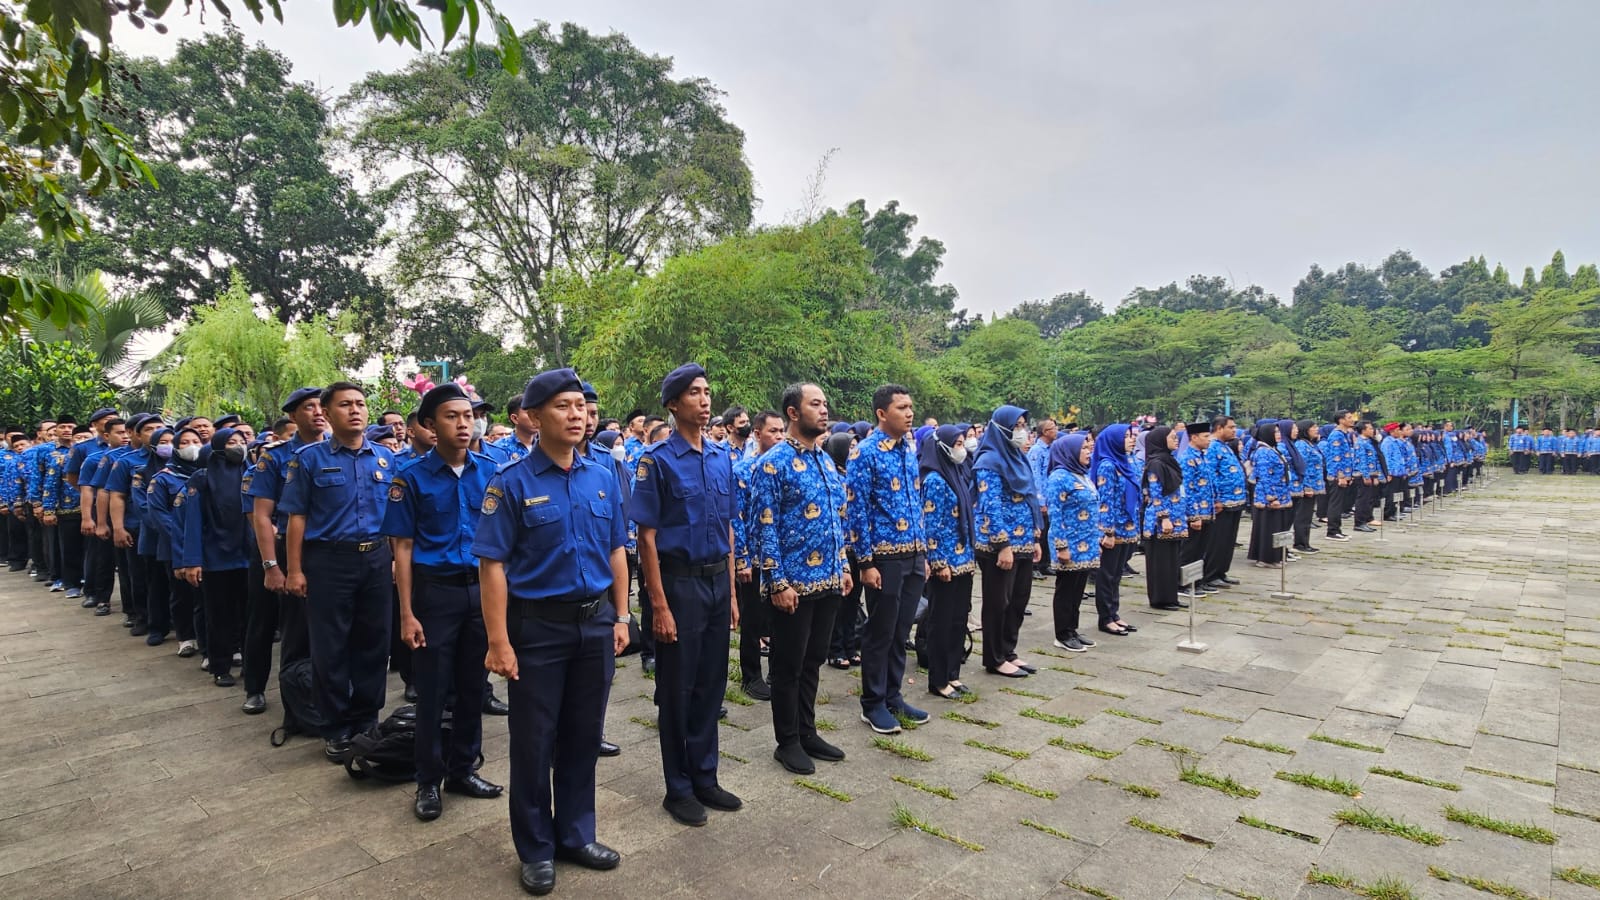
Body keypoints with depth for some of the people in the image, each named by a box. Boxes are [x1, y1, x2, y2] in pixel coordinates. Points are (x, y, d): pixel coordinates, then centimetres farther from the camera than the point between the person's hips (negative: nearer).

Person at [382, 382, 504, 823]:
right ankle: (428, 781, 23)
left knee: (473, 687, 13)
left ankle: (462, 769, 30)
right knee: (433, 691, 7)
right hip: (436, 590, -3)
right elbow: (403, 546, -5)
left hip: (483, 588, 3)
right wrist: (407, 614, -9)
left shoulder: (490, 470, 1)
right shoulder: (412, 476, -5)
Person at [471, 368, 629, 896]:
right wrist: (499, 641, -15)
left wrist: (620, 618, 6)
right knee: (533, 741, 10)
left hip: (596, 623, 4)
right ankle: (536, 849, 29)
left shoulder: (604, 478, 4)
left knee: (584, 735, 16)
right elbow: (492, 565, -12)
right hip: (537, 626, -4)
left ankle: (576, 834, 34)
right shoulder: (512, 483, -10)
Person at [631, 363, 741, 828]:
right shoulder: (658, 460, -10)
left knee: (711, 684, 14)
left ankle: (705, 778, 31)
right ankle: (678, 788, 24)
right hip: (679, 582, -5)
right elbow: (647, 535, -11)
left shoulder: (723, 457, 6)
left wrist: (731, 593, 10)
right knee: (678, 688, 7)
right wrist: (659, 605, -14)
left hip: (717, 581, 5)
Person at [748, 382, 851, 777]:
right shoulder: (773, 463, -12)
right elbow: (765, 527, -15)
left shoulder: (827, 460, 11)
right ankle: (787, 742, 21)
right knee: (788, 665, 6)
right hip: (794, 583, -7)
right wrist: (777, 582, -18)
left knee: (813, 661, 17)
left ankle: (807, 732, 31)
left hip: (828, 581, 7)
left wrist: (844, 566, 14)